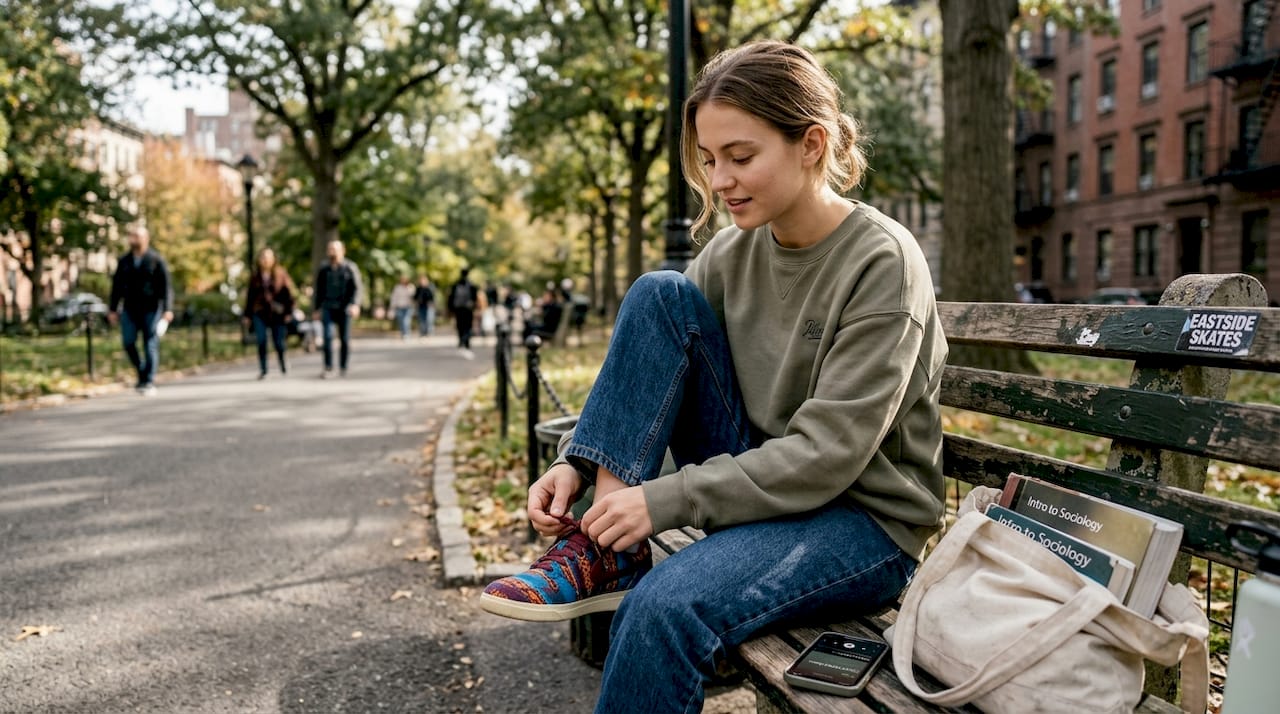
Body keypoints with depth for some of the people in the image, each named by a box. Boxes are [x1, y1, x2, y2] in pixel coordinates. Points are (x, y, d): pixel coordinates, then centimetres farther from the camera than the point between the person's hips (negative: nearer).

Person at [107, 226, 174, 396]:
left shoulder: (157, 260, -3)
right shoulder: (124, 261, 9)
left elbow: (166, 286, -7)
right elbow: (117, 285, 11)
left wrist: (168, 310, -16)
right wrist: (112, 309, 7)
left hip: (151, 309, -3)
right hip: (130, 310, 3)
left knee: (150, 345, -5)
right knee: (128, 342, -6)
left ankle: (149, 383, 1)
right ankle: (142, 372, 16)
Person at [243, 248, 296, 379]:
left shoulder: (281, 275, 0)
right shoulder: (256, 277, 9)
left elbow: (288, 293, -1)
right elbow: (250, 296, 13)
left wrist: (288, 312, -7)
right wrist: (247, 315, 11)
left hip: (277, 313, -2)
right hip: (260, 314, 2)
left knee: (278, 343, 1)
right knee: (261, 342, -7)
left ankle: (283, 363, 30)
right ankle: (263, 370, 2)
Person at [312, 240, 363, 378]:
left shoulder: (350, 268, 0)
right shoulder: (323, 270, 8)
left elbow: (358, 288, -6)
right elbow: (319, 291, 17)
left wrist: (355, 304, -21)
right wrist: (317, 309, 16)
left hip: (344, 308, -1)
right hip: (328, 308, 1)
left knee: (345, 339, 2)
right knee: (328, 336, -14)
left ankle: (343, 367, 16)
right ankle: (328, 368, -15)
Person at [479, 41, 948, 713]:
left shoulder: (881, 262, -17)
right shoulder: (733, 251, 1)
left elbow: (825, 456, -22)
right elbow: (648, 372, 4)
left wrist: (666, 499, -26)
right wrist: (577, 463, -14)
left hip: (863, 519, -6)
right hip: (758, 478, 6)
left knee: (668, 604, -35)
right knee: (660, 295, -11)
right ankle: (608, 554, -15)